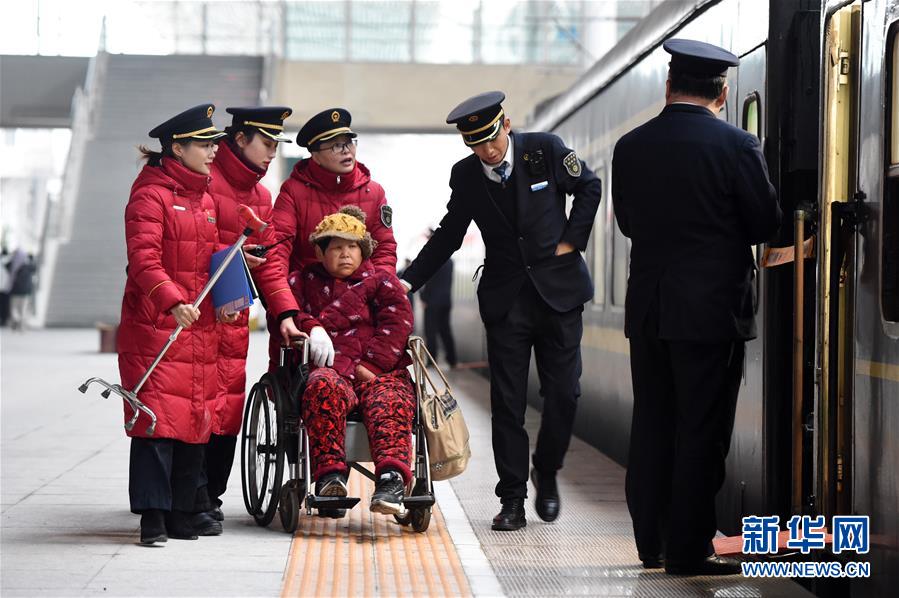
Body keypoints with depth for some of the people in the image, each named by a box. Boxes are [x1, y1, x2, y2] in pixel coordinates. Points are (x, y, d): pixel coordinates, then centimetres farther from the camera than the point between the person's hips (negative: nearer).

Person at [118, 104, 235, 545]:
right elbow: (143, 259, -19)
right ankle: (153, 516, -7)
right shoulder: (150, 195, -8)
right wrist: (173, 302, -31)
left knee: (196, 417, 8)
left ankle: (183, 512, 15)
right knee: (158, 415, -10)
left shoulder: (205, 199, 18)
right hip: (155, 325, -8)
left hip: (199, 325, 8)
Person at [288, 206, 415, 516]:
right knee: (324, 387, -39)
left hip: (378, 372, 0)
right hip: (328, 370, 0)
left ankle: (391, 478, -59)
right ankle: (330, 475, -50)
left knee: (390, 400, -36)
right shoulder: (303, 282, 25)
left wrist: (369, 366, -8)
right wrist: (310, 326, -11)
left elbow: (396, 324, 6)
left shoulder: (382, 282, 20)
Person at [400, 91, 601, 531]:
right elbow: (449, 235, 9)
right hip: (505, 299, 1)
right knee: (507, 402, -1)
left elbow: (589, 187, 9)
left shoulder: (545, 149, -6)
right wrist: (406, 281, 1)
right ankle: (512, 501, 4)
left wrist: (572, 239, -1)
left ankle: (546, 474, 23)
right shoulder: (465, 176, 0)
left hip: (558, 291, -1)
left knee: (563, 393, 0)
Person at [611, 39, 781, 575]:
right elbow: (766, 224, -5)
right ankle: (689, 548, 2)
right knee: (702, 431, 1)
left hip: (648, 308, 5)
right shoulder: (735, 146, -11)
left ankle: (651, 542, 19)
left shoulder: (630, 147, 2)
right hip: (714, 309, -4)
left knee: (652, 426, 13)